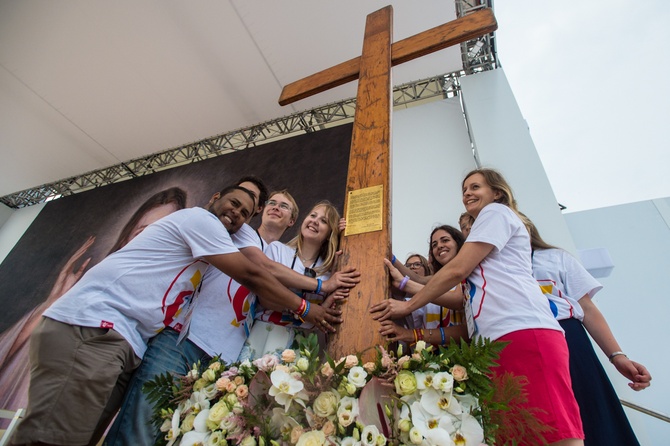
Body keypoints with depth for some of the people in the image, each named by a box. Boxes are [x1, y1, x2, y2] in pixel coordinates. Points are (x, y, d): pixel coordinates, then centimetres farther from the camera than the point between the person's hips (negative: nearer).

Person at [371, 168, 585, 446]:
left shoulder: (496, 212, 8)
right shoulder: (490, 224, 34)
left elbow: (457, 270, -5)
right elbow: (469, 295, 26)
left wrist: (408, 306, 2)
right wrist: (407, 285, 23)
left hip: (525, 332, -9)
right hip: (497, 341, 9)